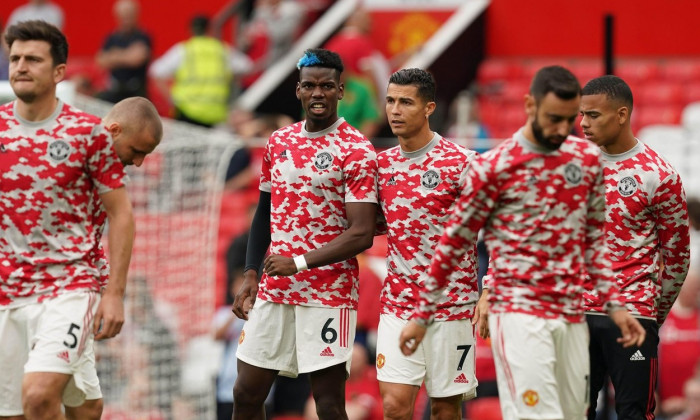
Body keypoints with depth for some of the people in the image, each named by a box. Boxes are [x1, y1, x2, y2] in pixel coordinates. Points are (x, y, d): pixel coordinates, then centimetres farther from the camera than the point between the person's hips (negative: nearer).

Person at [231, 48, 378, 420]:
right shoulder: (278, 142, 11)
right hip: (273, 291, 6)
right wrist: (250, 276, 11)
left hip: (328, 294, -6)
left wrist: (300, 263, -21)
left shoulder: (356, 150, -9)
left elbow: (362, 234, -15)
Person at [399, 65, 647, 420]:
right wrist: (422, 316, 3)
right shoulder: (493, 167, -6)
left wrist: (615, 305, 13)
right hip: (519, 311, -6)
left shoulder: (588, 158, 9)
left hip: (572, 314, 6)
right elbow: (453, 244, 1)